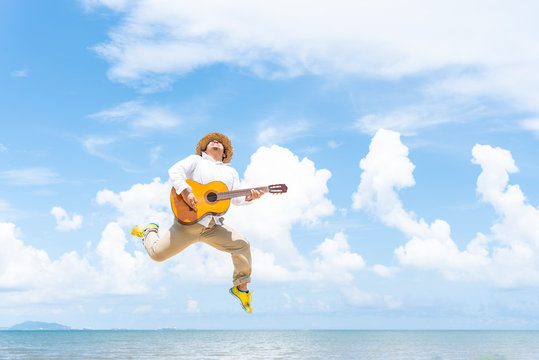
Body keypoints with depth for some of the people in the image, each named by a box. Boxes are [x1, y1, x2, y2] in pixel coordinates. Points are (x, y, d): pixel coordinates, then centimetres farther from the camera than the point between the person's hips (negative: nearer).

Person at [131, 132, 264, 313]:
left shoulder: (231, 172, 23)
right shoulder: (196, 160, 11)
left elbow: (236, 198, 12)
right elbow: (175, 171, -6)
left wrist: (248, 197, -11)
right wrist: (185, 191, -22)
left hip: (213, 226, 3)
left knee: (242, 245, -18)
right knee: (157, 253, -2)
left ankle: (241, 287, 1)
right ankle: (149, 231, 34)